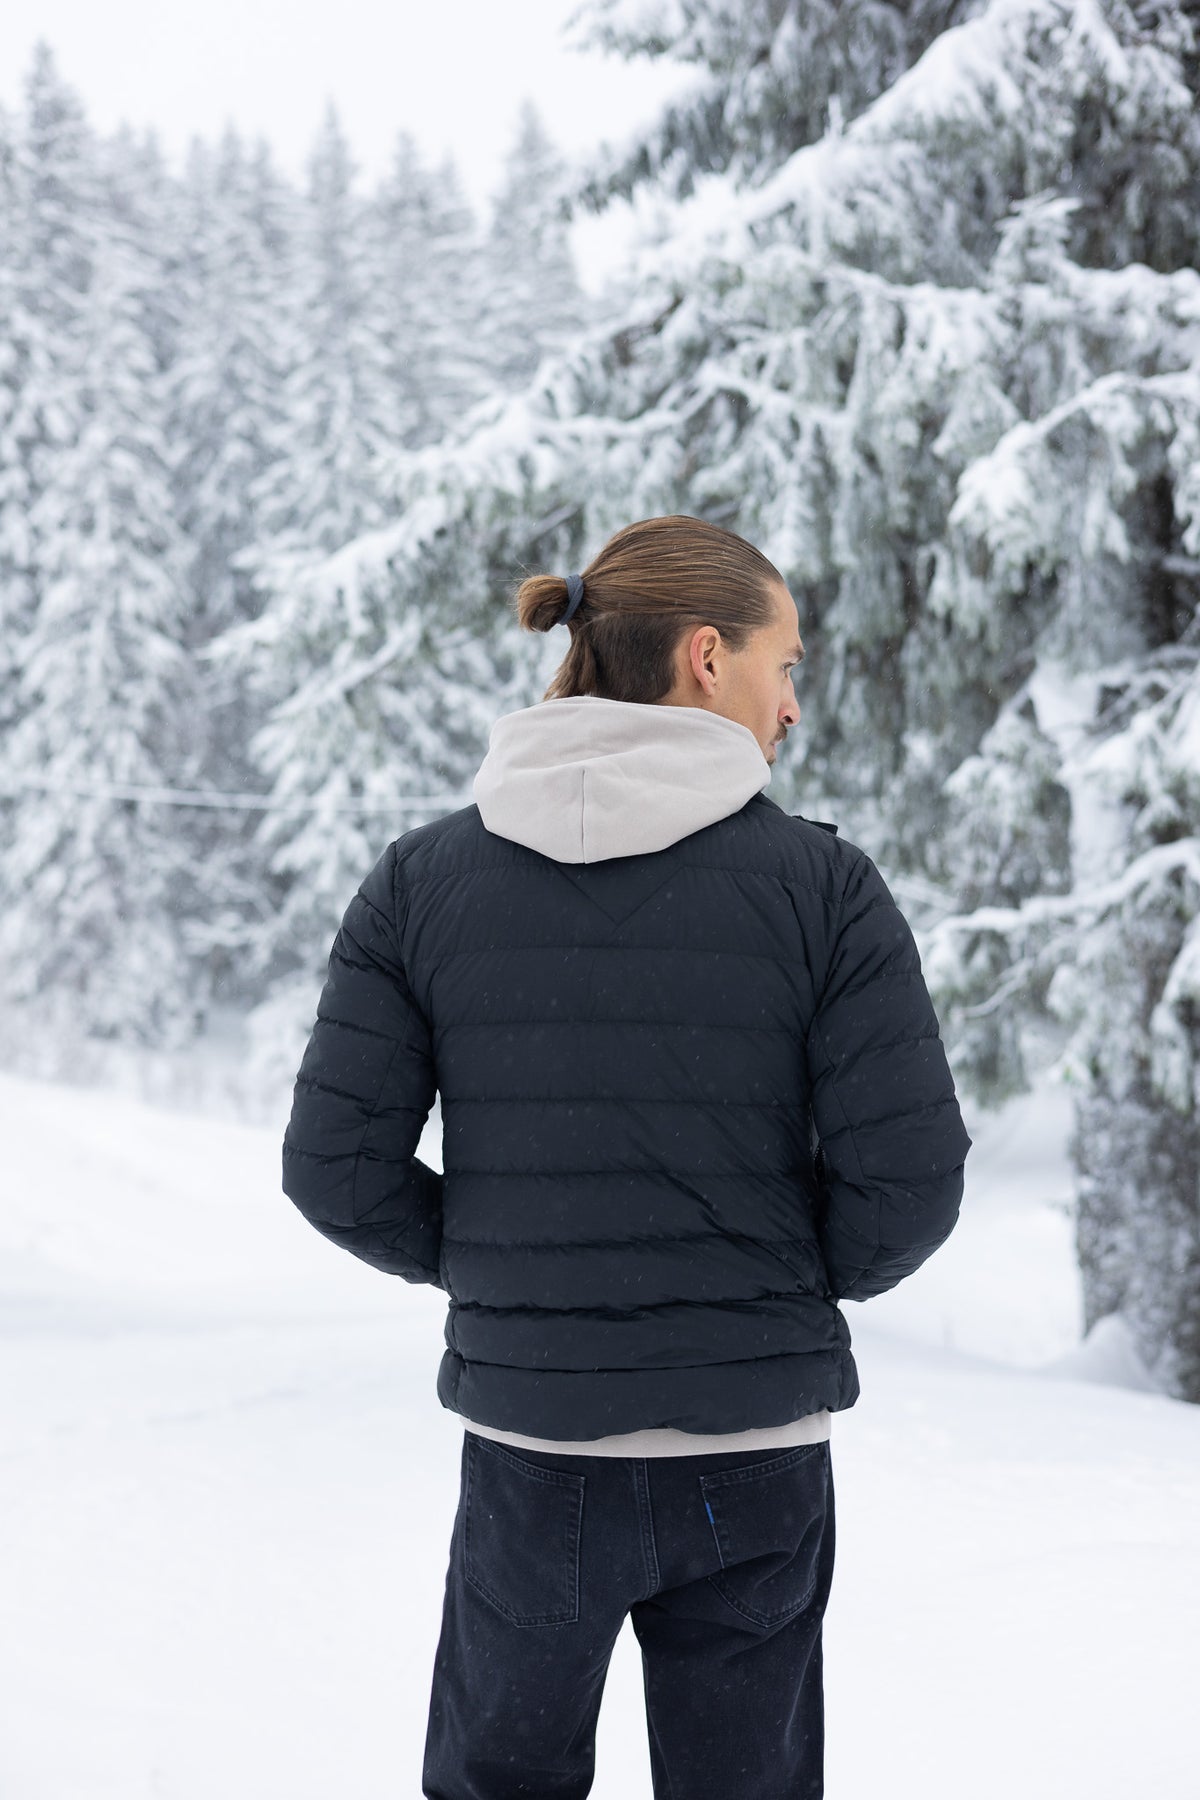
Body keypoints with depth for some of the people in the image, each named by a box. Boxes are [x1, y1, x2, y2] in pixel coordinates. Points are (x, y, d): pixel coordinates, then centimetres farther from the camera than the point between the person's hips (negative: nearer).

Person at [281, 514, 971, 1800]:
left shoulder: (423, 879, -3)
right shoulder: (822, 885, -8)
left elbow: (337, 1167, -5)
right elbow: (909, 1177, -10)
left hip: (530, 1445, 1)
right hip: (754, 1449, -1)